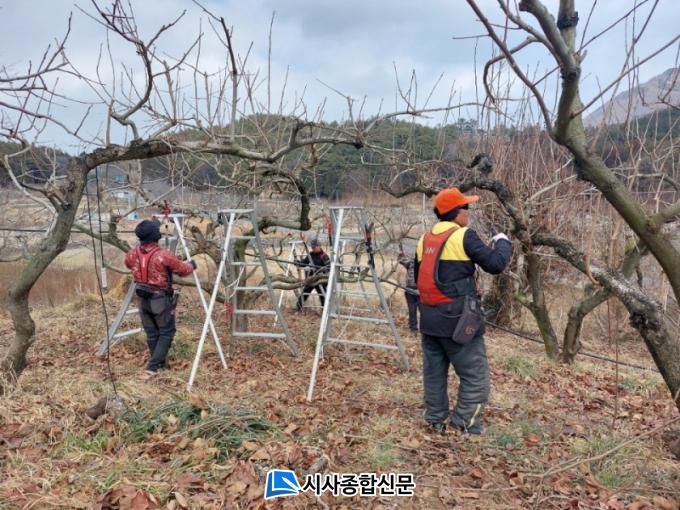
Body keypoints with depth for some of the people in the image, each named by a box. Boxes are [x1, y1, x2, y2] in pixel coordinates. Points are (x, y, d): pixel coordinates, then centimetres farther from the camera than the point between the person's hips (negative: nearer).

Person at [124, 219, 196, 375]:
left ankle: (160, 364, 27)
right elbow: (183, 270, -8)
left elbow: (128, 263, 21)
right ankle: (153, 366, 1)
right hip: (161, 300, -6)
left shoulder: (132, 254, -4)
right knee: (166, 333, 8)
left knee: (152, 334, 16)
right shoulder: (164, 255, -22)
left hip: (143, 299, 6)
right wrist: (191, 265, 13)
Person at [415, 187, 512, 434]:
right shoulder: (464, 236, -11)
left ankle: (437, 421, 26)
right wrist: (503, 242, 6)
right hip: (457, 319, -7)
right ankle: (463, 424, 7)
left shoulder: (425, 239, 10)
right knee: (475, 375, 5)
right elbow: (495, 264, -12)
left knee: (434, 372, 16)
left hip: (429, 318, 7)